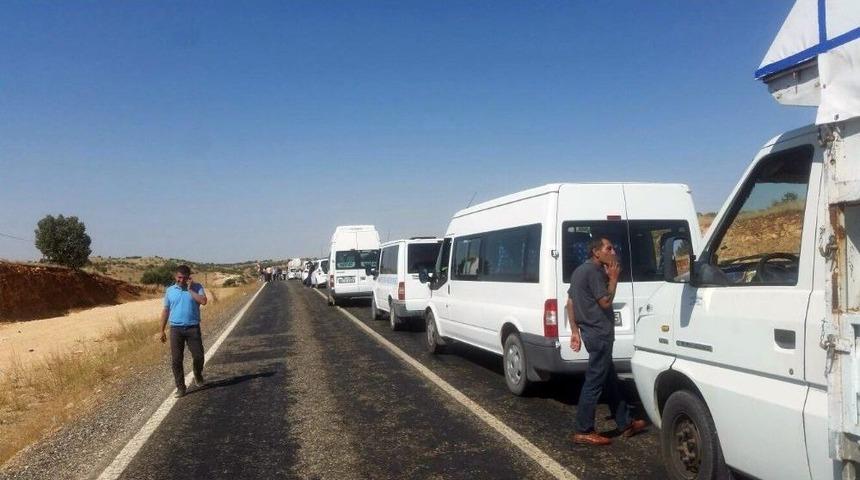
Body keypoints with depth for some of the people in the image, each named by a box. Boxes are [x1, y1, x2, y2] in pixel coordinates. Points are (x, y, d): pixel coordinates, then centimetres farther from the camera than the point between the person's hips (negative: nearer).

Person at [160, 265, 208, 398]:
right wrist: (162, 330, 11)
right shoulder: (170, 290, 8)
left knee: (198, 356, 0)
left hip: (193, 328, -1)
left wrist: (190, 289, -13)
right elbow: (166, 311, 12)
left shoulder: (197, 287, 1)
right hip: (176, 328, 2)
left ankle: (198, 377, 29)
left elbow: (203, 301, -17)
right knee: (176, 360, 1)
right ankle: (180, 387, 12)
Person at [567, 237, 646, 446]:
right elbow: (605, 302, -18)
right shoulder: (594, 271, -15)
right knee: (594, 382, -5)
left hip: (591, 332, 10)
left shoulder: (580, 270, 15)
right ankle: (583, 431, 1)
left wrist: (575, 330, 16)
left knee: (611, 381, 17)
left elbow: (570, 302, 15)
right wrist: (614, 278, -6)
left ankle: (625, 423, 27)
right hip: (600, 334, -10)